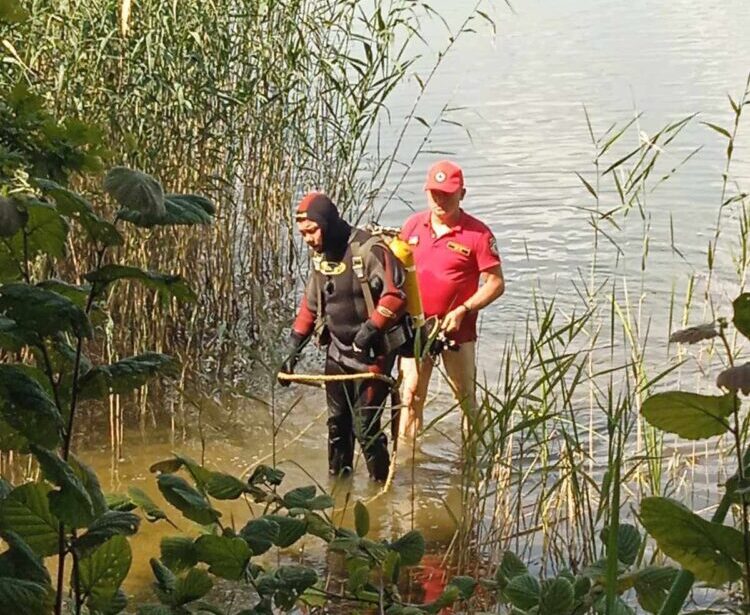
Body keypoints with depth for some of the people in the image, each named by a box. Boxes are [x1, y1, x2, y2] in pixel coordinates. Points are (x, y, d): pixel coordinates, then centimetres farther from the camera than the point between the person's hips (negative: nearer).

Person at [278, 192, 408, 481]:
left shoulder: (369, 249, -18)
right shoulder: (320, 255, 8)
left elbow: (396, 295, -21)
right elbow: (310, 305, 16)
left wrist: (370, 329, -24)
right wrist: (293, 349, 13)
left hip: (371, 354, -7)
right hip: (337, 352, 7)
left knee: (365, 426, -6)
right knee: (337, 423, 15)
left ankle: (381, 482, 10)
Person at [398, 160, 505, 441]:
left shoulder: (478, 234, -10)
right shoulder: (412, 226, 4)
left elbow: (496, 284, -9)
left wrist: (462, 310, -18)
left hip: (457, 331, -3)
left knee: (466, 398, 8)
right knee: (410, 397, 5)